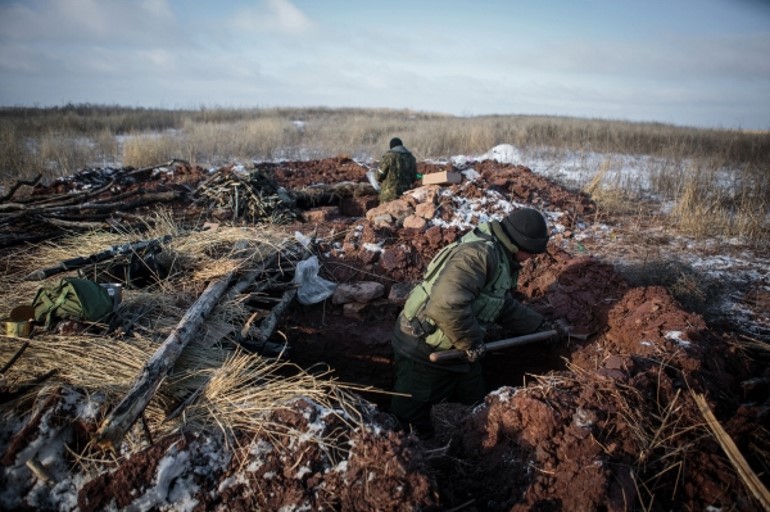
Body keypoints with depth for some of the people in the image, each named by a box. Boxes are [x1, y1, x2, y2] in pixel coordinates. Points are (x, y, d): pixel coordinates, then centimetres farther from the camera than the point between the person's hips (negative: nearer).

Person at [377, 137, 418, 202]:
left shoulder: (389, 155, -6)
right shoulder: (411, 157, 11)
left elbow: (380, 173, -4)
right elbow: (414, 178, 15)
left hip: (389, 194, -5)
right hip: (405, 193, 5)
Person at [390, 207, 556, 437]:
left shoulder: (502, 260, 8)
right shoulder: (480, 253, -26)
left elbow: (506, 307, 22)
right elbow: (447, 303, -38)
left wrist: (540, 326, 22)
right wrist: (471, 342, -24)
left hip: (455, 349, 10)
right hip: (424, 351, -10)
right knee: (412, 430, 4)